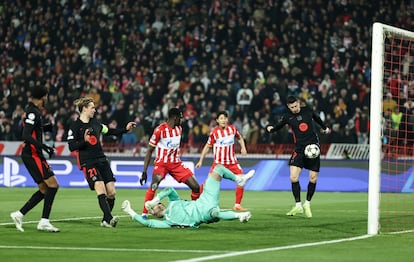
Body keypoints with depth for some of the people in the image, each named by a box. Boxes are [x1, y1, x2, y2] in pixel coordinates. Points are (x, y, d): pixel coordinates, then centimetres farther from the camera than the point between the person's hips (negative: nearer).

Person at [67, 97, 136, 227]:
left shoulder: (95, 123, 14)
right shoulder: (75, 126, -4)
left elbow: (109, 131, 28)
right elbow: (72, 147, -9)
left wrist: (125, 129, 22)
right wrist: (84, 140, -24)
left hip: (102, 160, 7)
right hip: (88, 162, -7)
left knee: (111, 192, -1)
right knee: (100, 188, -23)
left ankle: (106, 220, 12)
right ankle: (109, 218, -27)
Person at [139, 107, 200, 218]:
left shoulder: (179, 129, 5)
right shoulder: (160, 130, -15)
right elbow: (149, 151, -12)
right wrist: (144, 172, -15)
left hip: (176, 163, 6)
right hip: (162, 162, -6)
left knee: (196, 187, -3)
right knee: (154, 186, -31)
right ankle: (144, 213, -24)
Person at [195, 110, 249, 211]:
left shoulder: (232, 128, -2)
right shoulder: (214, 132, -11)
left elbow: (240, 138, 18)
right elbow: (207, 146, 0)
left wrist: (243, 147, 0)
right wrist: (200, 160, 0)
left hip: (232, 162, 3)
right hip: (219, 162, -3)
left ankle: (237, 205, 3)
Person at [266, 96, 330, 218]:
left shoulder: (307, 110, 3)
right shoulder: (287, 116, -1)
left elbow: (316, 118, 22)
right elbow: (277, 126, 4)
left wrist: (324, 128, 40)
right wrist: (270, 128, -20)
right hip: (299, 149, -1)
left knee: (313, 178, 0)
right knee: (293, 177, -16)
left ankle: (307, 204, 18)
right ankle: (298, 205, -5)